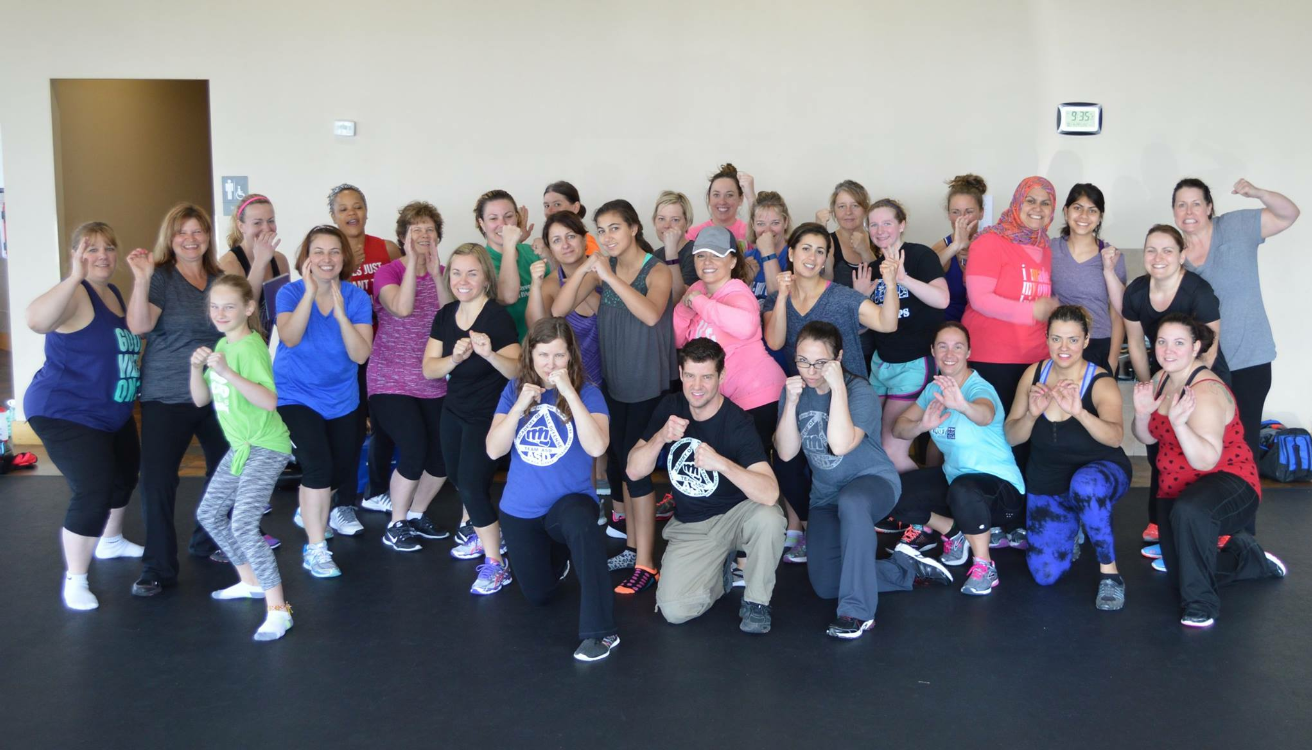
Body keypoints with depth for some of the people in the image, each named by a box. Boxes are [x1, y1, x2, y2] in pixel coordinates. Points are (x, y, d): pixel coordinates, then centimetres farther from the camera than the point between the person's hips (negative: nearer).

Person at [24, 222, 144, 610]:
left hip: (112, 414, 10)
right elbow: (36, 321, -43)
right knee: (93, 493, -18)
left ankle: (110, 541, 51)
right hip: (66, 413, -10)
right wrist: (75, 276, -48)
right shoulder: (74, 295, -21)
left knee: (125, 476, 25)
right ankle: (75, 579, -2)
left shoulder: (114, 294, 7)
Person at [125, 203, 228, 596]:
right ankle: (158, 568, 5)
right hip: (167, 397, -5)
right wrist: (141, 278, -31)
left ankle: (208, 543, 31)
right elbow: (139, 325, -21)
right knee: (158, 480, -6)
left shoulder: (220, 279, 9)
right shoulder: (160, 276, -5)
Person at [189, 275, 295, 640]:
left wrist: (227, 372, -36)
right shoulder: (221, 345, 7)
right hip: (240, 446, 10)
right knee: (209, 514, 18)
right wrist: (196, 367, -10)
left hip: (265, 448, -10)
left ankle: (278, 609, -14)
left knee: (243, 525, -19)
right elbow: (200, 399, 7)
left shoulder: (250, 346, -19)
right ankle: (251, 581, 33)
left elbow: (269, 401, -32)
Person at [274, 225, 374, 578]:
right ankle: (315, 550, -8)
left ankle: (309, 511, 45)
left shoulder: (356, 297, -8)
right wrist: (310, 291, -33)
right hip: (296, 396, -3)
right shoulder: (291, 292, -11)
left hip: (341, 399, 4)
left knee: (340, 470, 13)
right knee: (318, 465, -21)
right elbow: (289, 339, -29)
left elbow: (360, 355, -17)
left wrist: (340, 311, -28)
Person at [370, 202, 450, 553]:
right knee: (415, 452, -15)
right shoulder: (388, 272, -4)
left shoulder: (443, 273, 7)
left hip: (432, 382, 5)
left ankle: (417, 515, 26)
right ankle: (396, 526, 6)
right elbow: (402, 308, -25)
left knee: (444, 454, 2)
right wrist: (412, 261, -21)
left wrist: (436, 273, -16)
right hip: (392, 381, -5)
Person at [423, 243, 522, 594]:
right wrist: (454, 358, -26)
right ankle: (478, 533, 42)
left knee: (472, 485, -11)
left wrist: (490, 354, -46)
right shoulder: (445, 316, -1)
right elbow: (429, 369, -6)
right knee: (462, 482, 17)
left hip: (487, 416, -6)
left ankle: (495, 563, 3)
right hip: (454, 412, 6)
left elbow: (517, 370, -27)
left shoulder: (498, 317, -20)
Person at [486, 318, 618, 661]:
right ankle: (558, 552, 53)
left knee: (581, 527, -41)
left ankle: (600, 632, -33)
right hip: (520, 509, 4)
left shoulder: (587, 393, -12)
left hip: (570, 499, -4)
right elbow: (494, 450, -11)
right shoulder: (515, 389, -4)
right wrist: (520, 405, -23)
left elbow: (596, 447, -29)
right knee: (538, 595, 17)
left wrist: (569, 392, -31)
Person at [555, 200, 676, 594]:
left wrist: (610, 276, -30)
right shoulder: (601, 269, 5)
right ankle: (632, 548, 23)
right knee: (620, 463, 9)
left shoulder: (657, 270, -9)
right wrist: (583, 270, -18)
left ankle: (646, 563, 0)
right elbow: (558, 310, -5)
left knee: (633, 465, -8)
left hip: (649, 384, -5)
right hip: (614, 381, 5)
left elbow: (652, 315, -30)